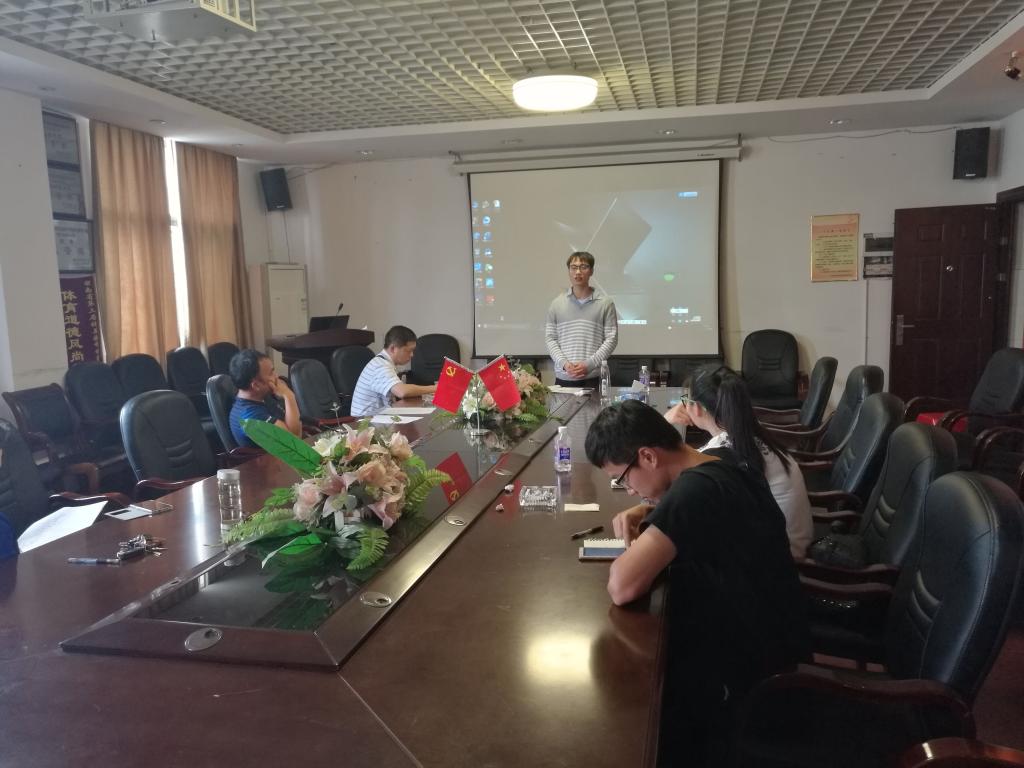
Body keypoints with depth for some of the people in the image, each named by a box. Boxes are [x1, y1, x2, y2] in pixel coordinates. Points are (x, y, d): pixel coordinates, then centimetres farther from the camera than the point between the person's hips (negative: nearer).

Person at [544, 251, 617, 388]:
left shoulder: (605, 303, 3)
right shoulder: (557, 303, 9)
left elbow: (611, 339, 0)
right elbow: (550, 338, 7)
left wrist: (589, 364, -11)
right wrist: (564, 363, -8)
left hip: (592, 377, -1)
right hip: (563, 377, 2)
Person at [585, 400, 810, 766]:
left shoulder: (696, 489, -28)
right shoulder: (724, 469, 0)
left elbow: (621, 588, -35)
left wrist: (637, 546, -13)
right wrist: (648, 512, 3)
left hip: (756, 674, -8)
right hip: (773, 640, 8)